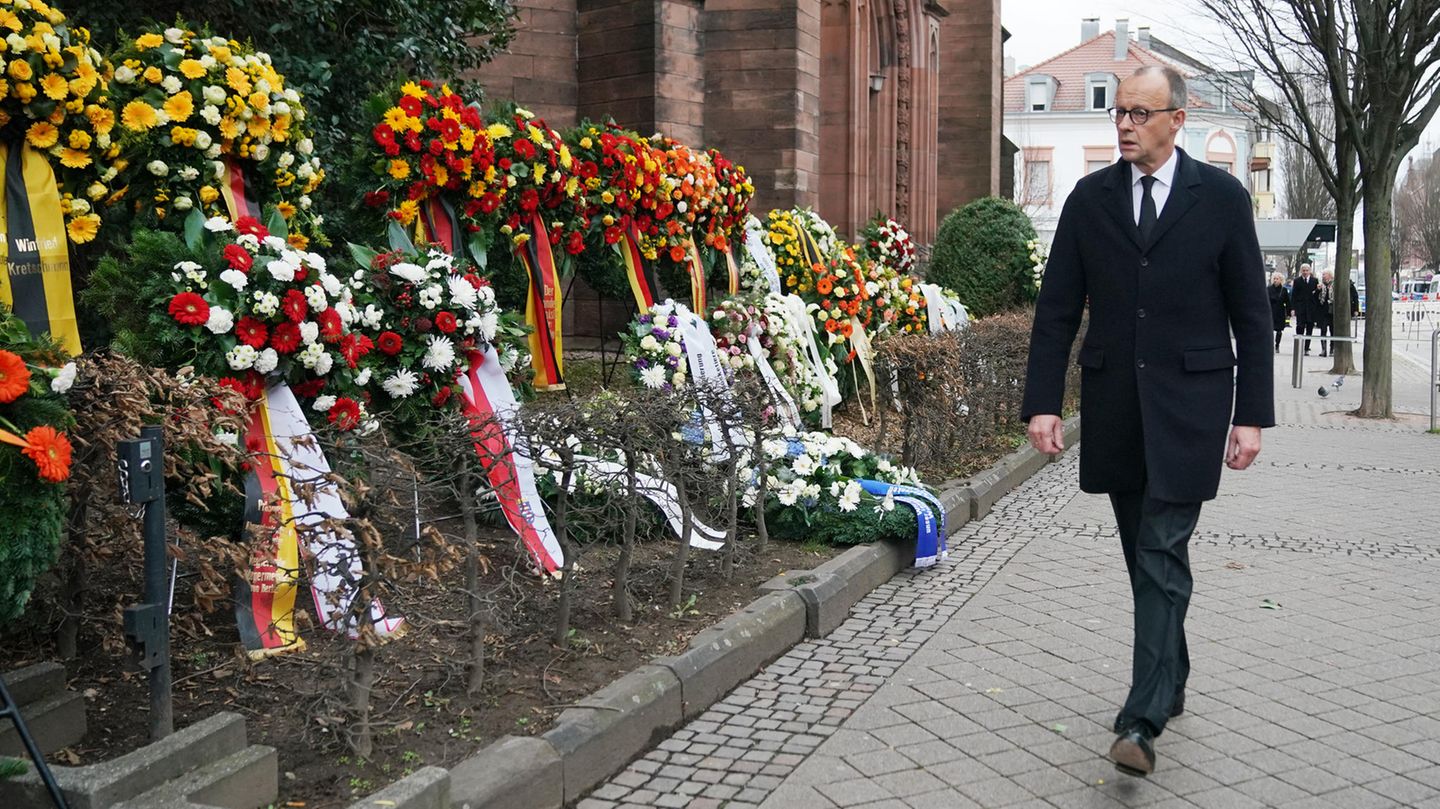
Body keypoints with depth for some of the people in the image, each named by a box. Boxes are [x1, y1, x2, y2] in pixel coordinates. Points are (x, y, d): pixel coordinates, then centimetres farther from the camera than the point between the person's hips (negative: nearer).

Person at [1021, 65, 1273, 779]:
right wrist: (1043, 402, -4)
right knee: (1144, 555, 12)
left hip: (1189, 402, -3)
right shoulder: (1090, 198, 6)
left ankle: (1143, 718, -10)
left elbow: (1251, 313, 1)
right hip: (1113, 403, 3)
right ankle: (1170, 684, 28)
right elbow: (1056, 309, 4)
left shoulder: (1221, 197, 0)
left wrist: (1253, 414, -3)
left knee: (1162, 554, -9)